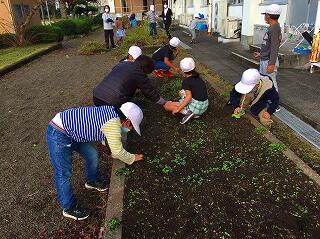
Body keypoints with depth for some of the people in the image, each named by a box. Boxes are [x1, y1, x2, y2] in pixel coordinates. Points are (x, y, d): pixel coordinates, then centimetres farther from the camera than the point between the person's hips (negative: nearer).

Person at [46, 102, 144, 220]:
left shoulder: (111, 111, 1)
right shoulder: (113, 123, -24)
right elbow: (117, 152, -14)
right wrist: (133, 158, 3)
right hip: (58, 135, -9)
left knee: (92, 155, 14)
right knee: (64, 174, 2)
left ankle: (92, 181, 40)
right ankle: (69, 208, 20)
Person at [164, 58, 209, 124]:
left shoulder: (186, 81, -12)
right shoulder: (199, 79, 10)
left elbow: (189, 97, -24)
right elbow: (205, 92, 17)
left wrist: (178, 109, -22)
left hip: (194, 107, -7)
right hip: (204, 107, 8)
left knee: (167, 105, 3)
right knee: (181, 92, 27)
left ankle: (188, 112, -10)